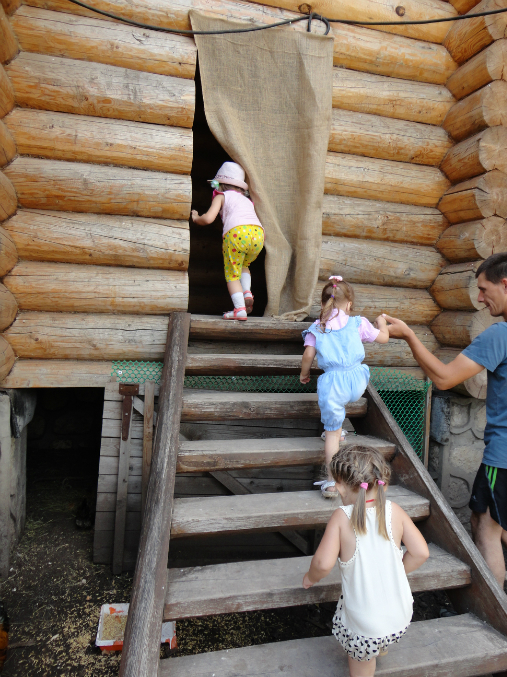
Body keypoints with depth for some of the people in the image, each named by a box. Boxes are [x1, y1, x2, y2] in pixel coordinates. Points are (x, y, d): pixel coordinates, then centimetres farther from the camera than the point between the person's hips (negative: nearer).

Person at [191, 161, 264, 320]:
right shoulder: (247, 200, 36)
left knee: (232, 274, 6)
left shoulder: (222, 196, 20)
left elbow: (208, 218, 6)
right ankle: (247, 292, 6)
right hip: (258, 233, 5)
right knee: (243, 265, 29)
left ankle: (239, 308, -6)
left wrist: (196, 219, 28)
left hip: (236, 232, -5)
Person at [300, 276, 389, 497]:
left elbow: (308, 354, -4)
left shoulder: (316, 328, 5)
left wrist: (304, 373, 15)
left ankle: (332, 482, 8)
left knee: (331, 432, 6)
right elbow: (383, 338, 17)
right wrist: (381, 323, 39)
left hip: (332, 383, -1)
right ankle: (338, 431, 43)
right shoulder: (358, 323, 7)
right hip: (356, 381, 2)